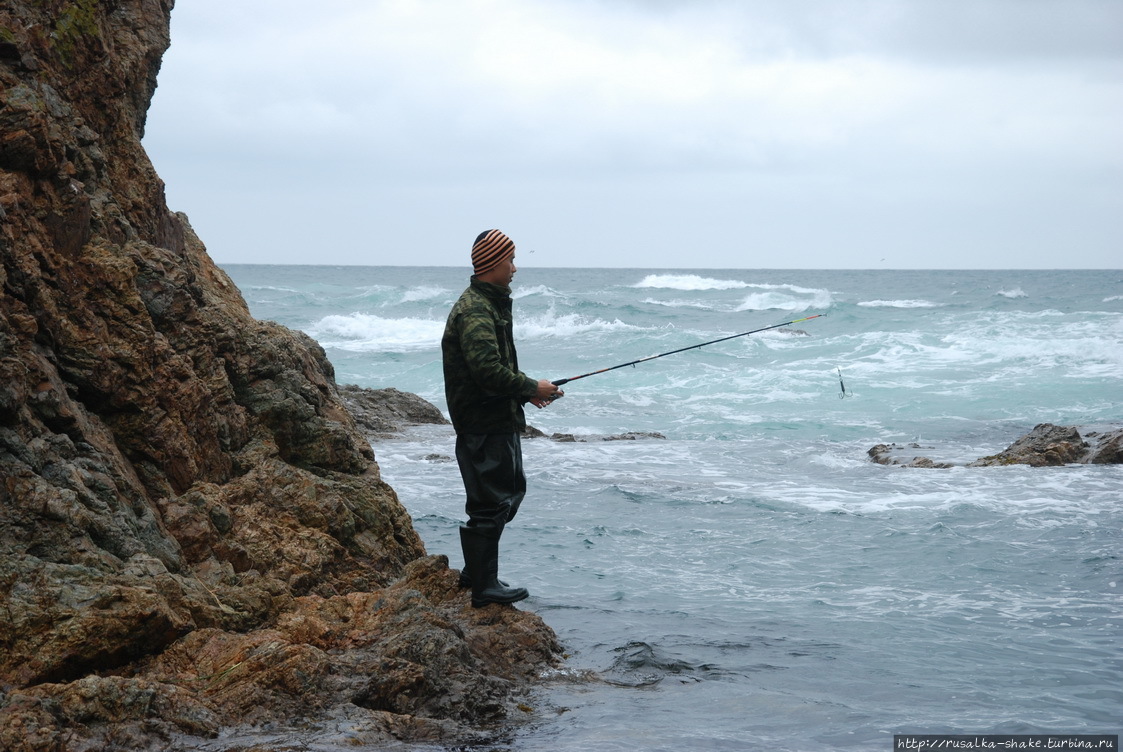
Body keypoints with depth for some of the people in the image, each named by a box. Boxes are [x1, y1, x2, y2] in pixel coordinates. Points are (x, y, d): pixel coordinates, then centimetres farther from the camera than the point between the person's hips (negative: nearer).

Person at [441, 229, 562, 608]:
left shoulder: (492, 304, 17)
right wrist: (532, 388, -15)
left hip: (501, 419, 11)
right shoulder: (475, 310, -19)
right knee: (490, 503, -5)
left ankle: (476, 571, 29)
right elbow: (488, 370, -28)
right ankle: (484, 586, 3)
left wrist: (526, 389, 10)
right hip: (483, 424, -11)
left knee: (511, 490, 19)